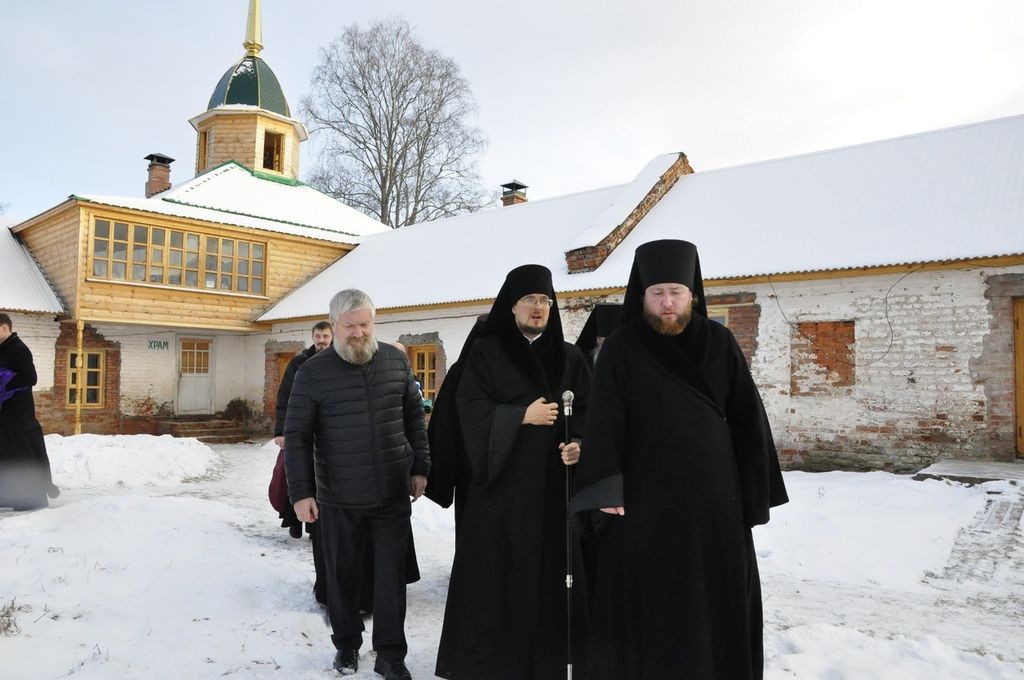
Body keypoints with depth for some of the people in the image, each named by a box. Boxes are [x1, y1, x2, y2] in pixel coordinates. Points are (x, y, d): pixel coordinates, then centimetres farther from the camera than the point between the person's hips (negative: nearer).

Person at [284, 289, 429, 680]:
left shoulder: (396, 361, 2)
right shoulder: (313, 372, -7)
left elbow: (414, 417, 11)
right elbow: (296, 435, -6)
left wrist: (420, 467, 10)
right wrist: (301, 492, -10)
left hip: (393, 494, 2)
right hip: (338, 499, -1)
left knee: (392, 575, 6)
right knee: (341, 575, 13)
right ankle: (346, 644, 34)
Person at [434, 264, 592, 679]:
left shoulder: (569, 357, 9)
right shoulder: (485, 352, 1)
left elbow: (587, 411, 7)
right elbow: (470, 408, -7)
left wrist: (578, 444, -12)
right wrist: (522, 416, -15)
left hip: (552, 485, 3)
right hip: (500, 482, -2)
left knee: (546, 570, 7)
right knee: (494, 572, 2)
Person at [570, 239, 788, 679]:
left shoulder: (720, 344, 3)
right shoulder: (621, 349, -2)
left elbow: (749, 420, 4)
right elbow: (603, 422, -10)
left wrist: (756, 492, 2)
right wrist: (606, 490, -20)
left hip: (715, 499, 2)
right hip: (643, 501, -2)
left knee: (717, 602, 12)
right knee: (646, 606, 7)